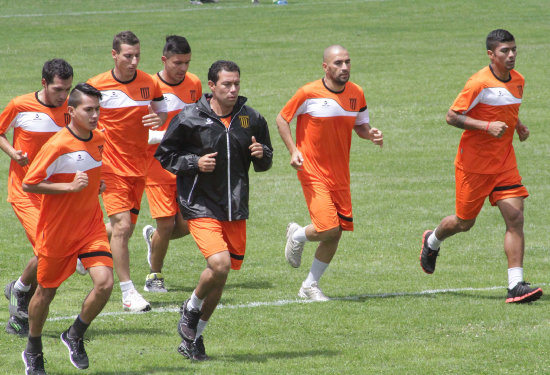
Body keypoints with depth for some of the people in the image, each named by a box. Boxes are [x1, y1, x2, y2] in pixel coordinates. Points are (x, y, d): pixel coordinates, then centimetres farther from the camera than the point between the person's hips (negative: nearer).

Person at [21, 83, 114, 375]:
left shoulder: (98, 139, 1)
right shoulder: (58, 146, -21)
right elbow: (28, 184, -19)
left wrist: (96, 184, 5)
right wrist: (70, 186, -25)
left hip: (91, 226, 5)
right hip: (57, 230, -5)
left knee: (104, 283, -15)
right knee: (46, 291, 10)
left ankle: (75, 336, 10)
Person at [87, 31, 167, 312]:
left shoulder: (149, 83, 0)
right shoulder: (97, 85, -9)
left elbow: (162, 112, 13)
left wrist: (159, 119, -13)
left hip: (139, 167, 4)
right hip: (111, 167, -4)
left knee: (124, 230, 11)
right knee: (122, 226, -15)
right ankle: (128, 293, -10)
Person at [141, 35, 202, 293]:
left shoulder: (194, 84, 5)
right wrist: (170, 135, -24)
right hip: (157, 165, -4)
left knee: (186, 225, -3)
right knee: (167, 224, -8)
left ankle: (153, 237, 31)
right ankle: (154, 276, 15)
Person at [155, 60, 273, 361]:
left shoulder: (251, 119, 5)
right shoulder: (190, 118, -7)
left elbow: (265, 163, 17)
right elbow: (164, 154, 1)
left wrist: (261, 154, -7)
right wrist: (195, 162, -15)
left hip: (235, 210, 5)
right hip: (200, 207, -5)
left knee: (220, 275, 9)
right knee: (219, 264, -22)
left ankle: (193, 337, 26)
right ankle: (191, 310, 8)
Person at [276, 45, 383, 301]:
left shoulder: (356, 93, 2)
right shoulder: (309, 93, -12)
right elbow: (282, 119, -1)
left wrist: (371, 134, -7)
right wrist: (293, 150, -12)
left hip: (340, 172, 5)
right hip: (313, 172, -5)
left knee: (336, 234, 4)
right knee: (328, 229, -17)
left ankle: (310, 286, 22)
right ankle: (297, 236, 18)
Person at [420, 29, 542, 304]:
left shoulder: (517, 80, 6)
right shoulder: (480, 83, -18)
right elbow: (452, 117, -17)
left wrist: (518, 125, 4)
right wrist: (488, 126, -27)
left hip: (504, 162, 5)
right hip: (474, 164, -5)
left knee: (515, 217, -10)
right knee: (465, 222, 8)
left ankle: (516, 285, -12)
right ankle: (432, 242, 43)